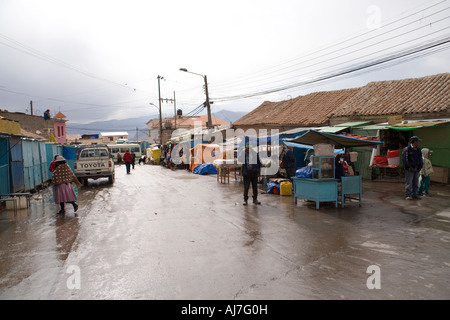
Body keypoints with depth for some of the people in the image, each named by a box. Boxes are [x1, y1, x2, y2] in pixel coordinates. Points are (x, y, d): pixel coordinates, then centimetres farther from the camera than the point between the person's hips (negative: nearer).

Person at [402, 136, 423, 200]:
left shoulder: (418, 150, 14)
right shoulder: (407, 149, -8)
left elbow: (420, 159, 20)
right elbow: (404, 159, -11)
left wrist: (420, 166, 7)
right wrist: (408, 167, -14)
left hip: (416, 169, 7)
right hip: (409, 169, -7)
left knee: (415, 183, 9)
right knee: (408, 183, -6)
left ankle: (414, 194, 16)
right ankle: (408, 195, -3)